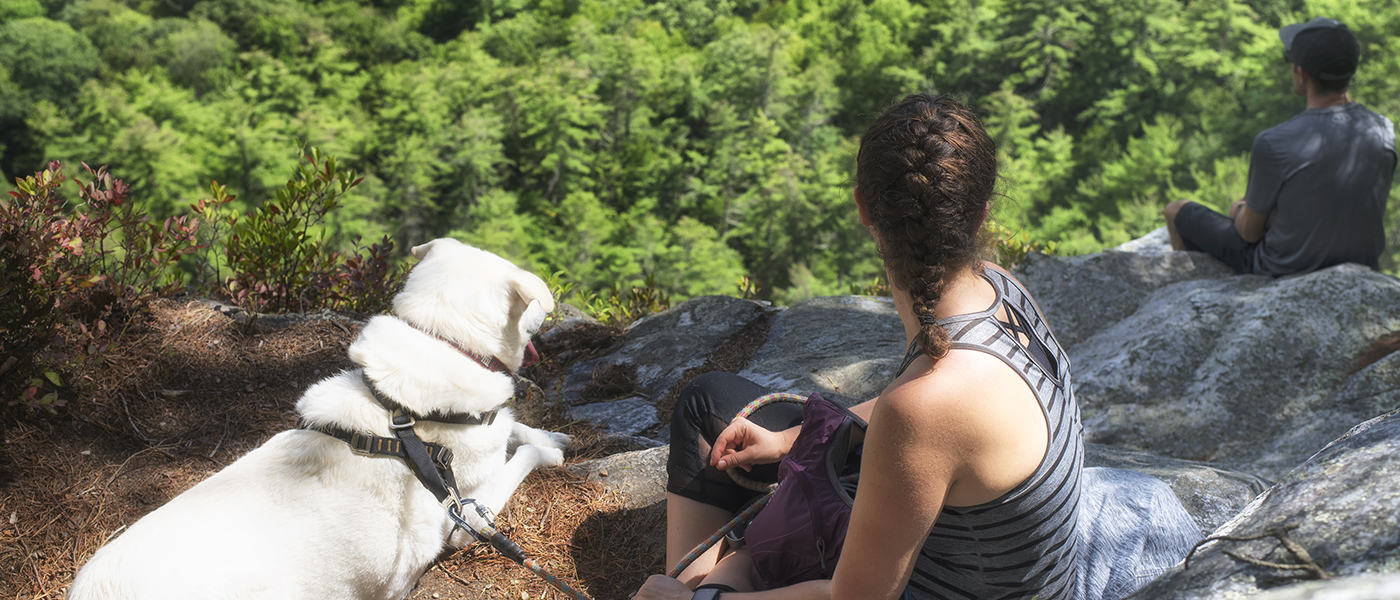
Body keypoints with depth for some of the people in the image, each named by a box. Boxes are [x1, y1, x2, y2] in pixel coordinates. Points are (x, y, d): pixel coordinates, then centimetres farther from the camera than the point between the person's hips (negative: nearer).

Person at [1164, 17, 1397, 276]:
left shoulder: (1273, 144, -30)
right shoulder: (1384, 131, -15)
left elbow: (1250, 231, -14)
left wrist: (1240, 211, 8)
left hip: (1285, 271, -5)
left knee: (1177, 211, 17)